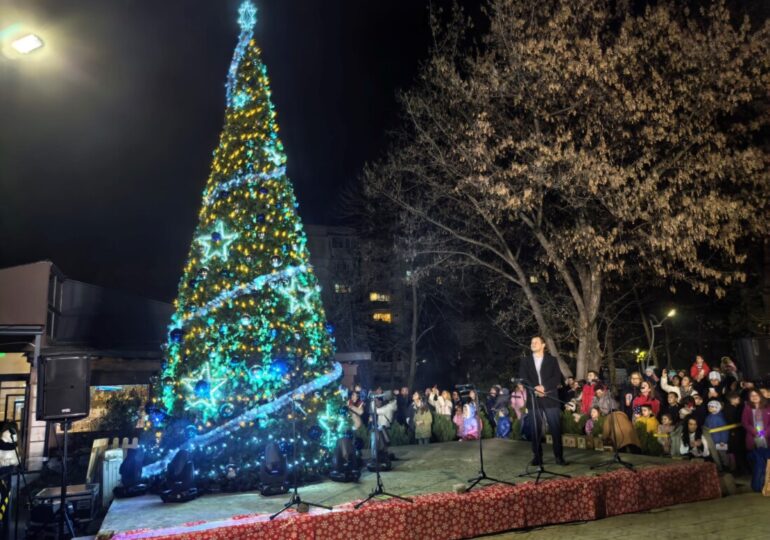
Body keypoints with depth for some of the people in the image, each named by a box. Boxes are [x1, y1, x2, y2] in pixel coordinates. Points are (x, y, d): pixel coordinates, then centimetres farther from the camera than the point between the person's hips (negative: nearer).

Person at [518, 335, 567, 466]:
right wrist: (535, 389, -13)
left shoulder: (552, 360, 9)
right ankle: (537, 457, 8)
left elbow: (557, 378, -1)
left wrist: (544, 387, -15)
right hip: (533, 399, 1)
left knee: (556, 429, -2)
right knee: (535, 429, 1)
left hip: (550, 399, -1)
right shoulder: (525, 361, 12)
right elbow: (523, 379, 3)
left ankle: (559, 456, 6)